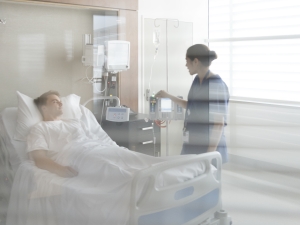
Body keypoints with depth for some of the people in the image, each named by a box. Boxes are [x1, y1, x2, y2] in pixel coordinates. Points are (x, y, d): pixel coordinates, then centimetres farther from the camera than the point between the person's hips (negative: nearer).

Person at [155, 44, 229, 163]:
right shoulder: (197, 81, 8)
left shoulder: (217, 85, -16)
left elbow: (219, 123, -17)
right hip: (192, 144, 8)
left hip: (208, 146, -7)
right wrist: (168, 96, 26)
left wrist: (210, 154, -20)